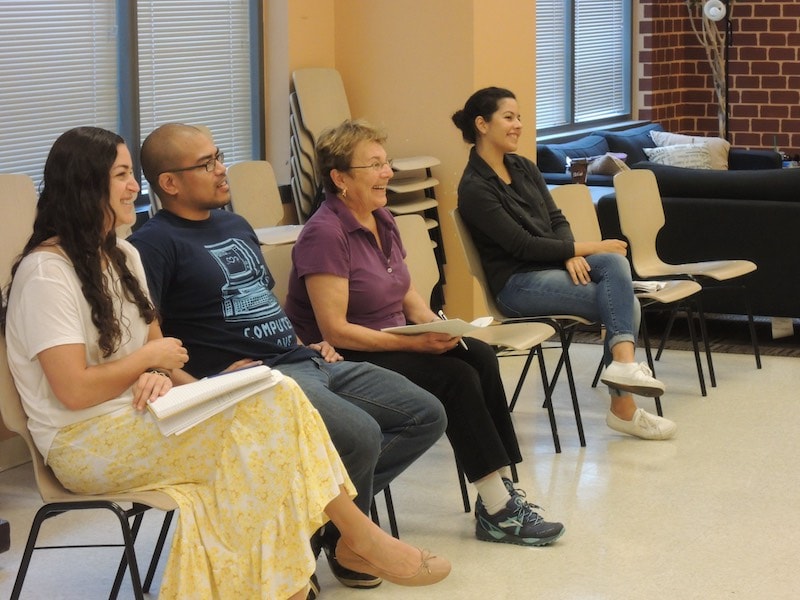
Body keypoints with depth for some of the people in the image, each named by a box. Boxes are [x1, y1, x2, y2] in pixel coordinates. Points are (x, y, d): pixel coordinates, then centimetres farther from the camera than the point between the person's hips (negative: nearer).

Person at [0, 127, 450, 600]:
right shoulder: (46, 273, -14)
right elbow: (74, 391, -20)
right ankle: (361, 537, -10)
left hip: (135, 417, 8)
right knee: (267, 407, -22)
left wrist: (159, 375, -7)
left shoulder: (122, 256, 14)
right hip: (83, 444, -8)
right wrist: (149, 358, -8)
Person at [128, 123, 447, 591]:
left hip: (306, 362, 9)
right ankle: (343, 538, 0)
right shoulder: (155, 244, -7)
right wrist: (206, 391, -25)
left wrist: (308, 345, 14)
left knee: (427, 416, 1)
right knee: (360, 435, -30)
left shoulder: (237, 226, 21)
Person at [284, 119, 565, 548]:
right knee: (456, 376, -25)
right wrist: (415, 343, -25)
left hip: (390, 344, 8)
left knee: (481, 357, -16)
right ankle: (497, 512, -18)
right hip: (344, 362, -8)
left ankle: (501, 492, -16)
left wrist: (436, 324, -7)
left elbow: (407, 295, 15)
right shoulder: (325, 234, -18)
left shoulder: (381, 221, 10)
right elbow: (335, 330, -22)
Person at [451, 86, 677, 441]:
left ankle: (623, 361, -28)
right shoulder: (474, 188, -13)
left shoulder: (524, 168, 11)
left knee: (615, 263, -22)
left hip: (554, 265, 7)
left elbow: (556, 220, 10)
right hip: (518, 283, -7)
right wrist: (587, 249, -15)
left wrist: (571, 256, -12)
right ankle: (623, 408, -20)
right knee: (624, 302, -20)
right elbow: (522, 245, -17)